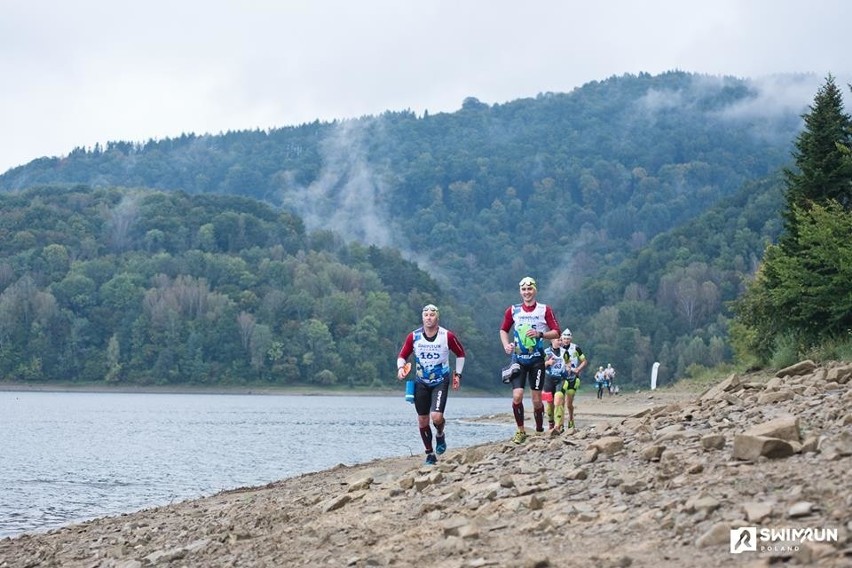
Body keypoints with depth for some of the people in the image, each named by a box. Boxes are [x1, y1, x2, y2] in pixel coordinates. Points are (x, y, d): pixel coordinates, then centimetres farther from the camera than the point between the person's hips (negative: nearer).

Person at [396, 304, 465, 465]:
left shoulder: (448, 336, -11)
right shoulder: (413, 337, -7)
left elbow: (460, 354, 5)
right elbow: (402, 356, 3)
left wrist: (457, 374, 3)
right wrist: (401, 367, -17)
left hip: (440, 382, -2)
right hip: (421, 383, 2)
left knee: (436, 416, -20)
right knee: (422, 420, 4)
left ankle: (440, 435, 16)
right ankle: (430, 453, 21)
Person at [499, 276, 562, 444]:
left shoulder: (545, 310, -1)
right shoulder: (513, 310, 5)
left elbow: (556, 332, -2)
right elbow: (503, 330, 16)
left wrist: (540, 334, -18)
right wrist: (506, 345, -1)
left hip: (537, 359, -1)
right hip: (518, 359, 1)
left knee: (537, 399, 0)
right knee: (517, 396, -12)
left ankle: (539, 430, 17)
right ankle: (520, 431, 4)